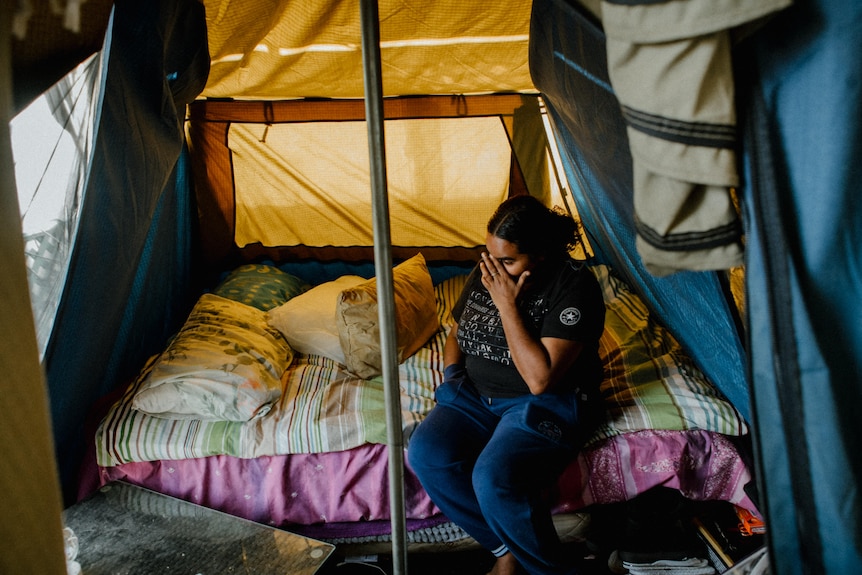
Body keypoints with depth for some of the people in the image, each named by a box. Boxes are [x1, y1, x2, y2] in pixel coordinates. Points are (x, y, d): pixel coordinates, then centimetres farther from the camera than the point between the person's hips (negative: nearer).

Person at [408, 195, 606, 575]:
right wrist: (453, 380, 0)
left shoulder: (574, 285, -17)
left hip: (544, 405, -6)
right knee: (426, 454, -20)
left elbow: (539, 379, -24)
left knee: (494, 479, -31)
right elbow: (456, 333, 19)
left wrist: (508, 305, -22)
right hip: (476, 395, 7)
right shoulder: (486, 272, 3)